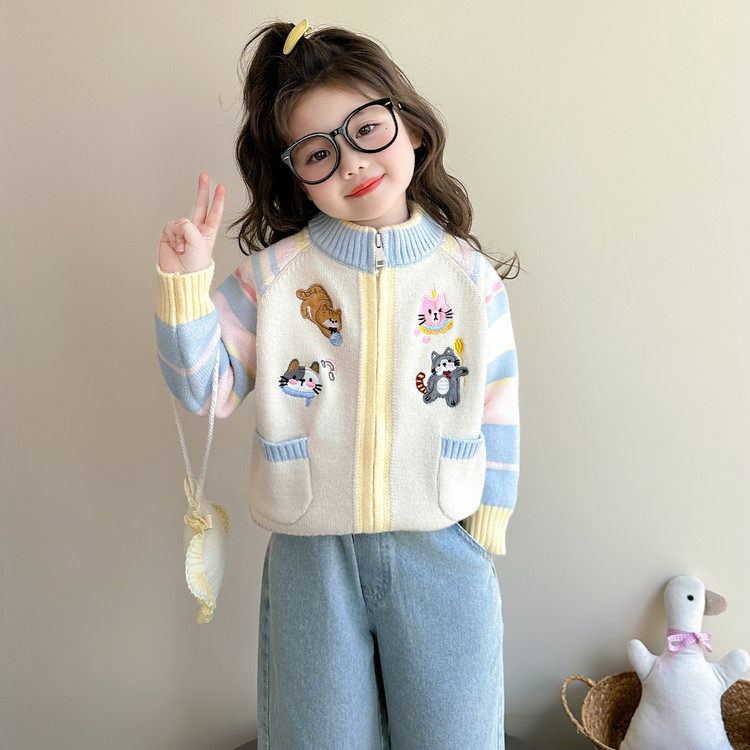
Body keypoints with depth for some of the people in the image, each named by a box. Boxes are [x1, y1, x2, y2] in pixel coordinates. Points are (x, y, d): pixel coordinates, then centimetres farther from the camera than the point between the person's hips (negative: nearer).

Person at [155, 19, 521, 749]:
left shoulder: (470, 275, -3)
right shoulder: (272, 274, -5)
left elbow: (498, 412, 2)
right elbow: (204, 388, -5)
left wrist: (486, 528, 0)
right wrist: (185, 280, -17)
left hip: (442, 552, 1)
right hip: (312, 555, 0)